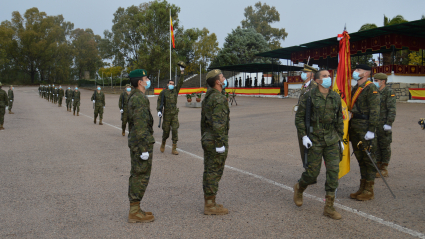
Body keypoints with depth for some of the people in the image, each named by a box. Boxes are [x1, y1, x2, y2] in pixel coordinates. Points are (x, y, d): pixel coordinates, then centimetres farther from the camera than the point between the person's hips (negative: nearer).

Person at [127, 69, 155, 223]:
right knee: (141, 176, -4)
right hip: (142, 143, -10)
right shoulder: (140, 99, -17)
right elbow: (140, 125, -23)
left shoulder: (133, 97, 15)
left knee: (136, 176, 13)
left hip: (135, 143, 10)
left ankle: (134, 210, 21)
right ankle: (135, 213, 1)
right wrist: (144, 148, -22)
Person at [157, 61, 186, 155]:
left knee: (175, 130, -6)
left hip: (175, 114, 2)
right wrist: (159, 110, -15)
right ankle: (163, 144, 33)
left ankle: (174, 149, -4)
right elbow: (159, 101, -2)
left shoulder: (175, 90, 8)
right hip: (167, 114, -2)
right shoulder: (163, 92, 0)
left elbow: (181, 82, 2)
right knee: (166, 131, 4)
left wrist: (182, 72, -5)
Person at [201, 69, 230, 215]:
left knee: (209, 172, 13)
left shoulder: (207, 98, 13)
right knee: (214, 173, -3)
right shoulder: (219, 98, -17)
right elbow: (218, 123, -24)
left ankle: (209, 203, 20)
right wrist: (220, 144, -22)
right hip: (217, 141, -9)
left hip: (207, 140, 9)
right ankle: (210, 206, 3)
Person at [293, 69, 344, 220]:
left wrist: (340, 138, 14)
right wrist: (303, 135, -11)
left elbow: (339, 119, 15)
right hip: (315, 140, -4)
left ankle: (329, 207, 6)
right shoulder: (309, 97, -5)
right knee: (312, 172, 0)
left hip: (331, 140, 4)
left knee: (333, 171, -3)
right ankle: (299, 188, 34)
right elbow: (299, 117, -3)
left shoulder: (336, 97, 7)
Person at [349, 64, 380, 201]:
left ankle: (369, 191, 8)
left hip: (365, 130, -8)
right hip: (354, 129, 8)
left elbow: (375, 111, -15)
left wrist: (371, 130, -19)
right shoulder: (355, 89, 16)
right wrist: (349, 128, 19)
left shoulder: (371, 88, -10)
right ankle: (362, 188, 22)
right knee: (360, 158, 13)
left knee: (368, 159, 0)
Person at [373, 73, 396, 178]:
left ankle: (384, 168, 13)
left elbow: (392, 110, -12)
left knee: (385, 146, 4)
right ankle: (377, 166, 17)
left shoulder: (389, 92, -7)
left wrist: (389, 123, -18)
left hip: (384, 125, -6)